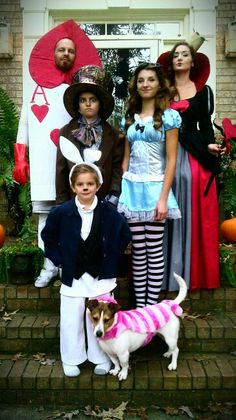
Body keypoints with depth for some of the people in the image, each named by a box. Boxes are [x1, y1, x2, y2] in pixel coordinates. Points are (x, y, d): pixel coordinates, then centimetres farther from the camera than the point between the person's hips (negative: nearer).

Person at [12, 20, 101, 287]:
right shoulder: (36, 83, 13)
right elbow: (25, 122, 12)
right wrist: (20, 159, 7)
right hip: (42, 162, 2)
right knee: (44, 212, 3)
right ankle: (50, 265, 11)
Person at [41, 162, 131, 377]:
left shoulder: (109, 212, -9)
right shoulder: (61, 212, -9)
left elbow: (124, 234, 6)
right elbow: (48, 235, 7)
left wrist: (112, 258, 2)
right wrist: (58, 258, 2)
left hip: (101, 275, 0)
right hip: (73, 276, 0)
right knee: (71, 319, 8)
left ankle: (102, 359, 27)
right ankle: (71, 360, 27)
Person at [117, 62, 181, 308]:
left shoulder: (168, 116, -2)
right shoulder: (130, 117, 13)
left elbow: (171, 160, -7)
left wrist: (163, 198, -13)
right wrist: (123, 189, 8)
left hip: (154, 187, -4)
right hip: (132, 188, 4)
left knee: (154, 251, 1)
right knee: (138, 250, 6)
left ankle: (152, 305, 12)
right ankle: (139, 305, 16)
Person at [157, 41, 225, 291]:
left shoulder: (203, 91, 11)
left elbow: (206, 124, 7)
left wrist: (210, 145, -12)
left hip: (195, 156, 0)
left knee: (195, 216, 0)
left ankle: (193, 271, 10)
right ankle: (168, 271, 9)